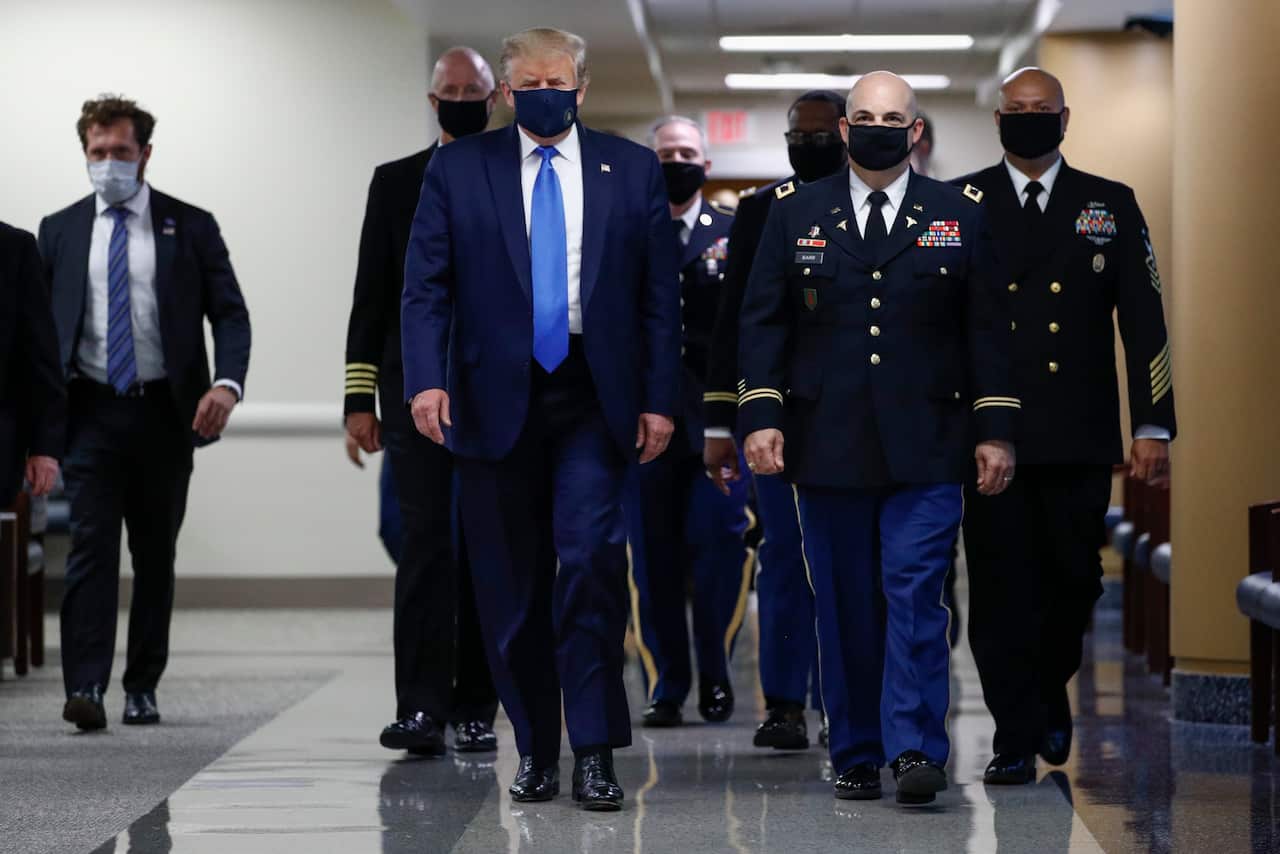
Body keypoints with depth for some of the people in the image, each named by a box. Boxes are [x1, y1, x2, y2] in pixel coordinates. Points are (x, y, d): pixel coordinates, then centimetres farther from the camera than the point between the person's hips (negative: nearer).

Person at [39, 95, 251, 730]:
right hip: (91, 412, 0)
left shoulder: (190, 227, 4)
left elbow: (230, 313, 1)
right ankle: (85, 688, -18)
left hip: (165, 414, 0)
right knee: (91, 544, -12)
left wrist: (227, 383, -17)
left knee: (155, 553, 7)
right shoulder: (60, 231, 8)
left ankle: (143, 687, 17)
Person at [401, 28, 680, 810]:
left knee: (590, 559, -16)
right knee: (512, 584, 5)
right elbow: (427, 286, 0)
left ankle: (594, 752, -9)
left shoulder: (633, 171, 6)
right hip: (497, 400, 1)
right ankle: (535, 750, 18)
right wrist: (427, 378, -14)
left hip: (593, 399, -1)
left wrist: (660, 399, -1)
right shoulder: (458, 170, 5)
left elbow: (661, 295, 6)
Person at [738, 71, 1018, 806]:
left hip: (925, 448, -1)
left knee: (916, 593, -10)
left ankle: (916, 750, -11)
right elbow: (764, 322, 7)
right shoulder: (796, 215, 9)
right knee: (845, 607, 6)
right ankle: (856, 757, 13)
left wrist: (995, 430, 1)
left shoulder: (959, 216, 7)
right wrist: (760, 414, -4)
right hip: (827, 448, 1)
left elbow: (988, 331, 7)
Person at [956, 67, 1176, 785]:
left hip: (1079, 436, 1)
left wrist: (1154, 424, -1)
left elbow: (1144, 320, 6)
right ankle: (1016, 738, 3)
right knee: (1002, 588, -3)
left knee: (1073, 581, 7)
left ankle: (1050, 693, 33)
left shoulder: (1111, 206, 9)